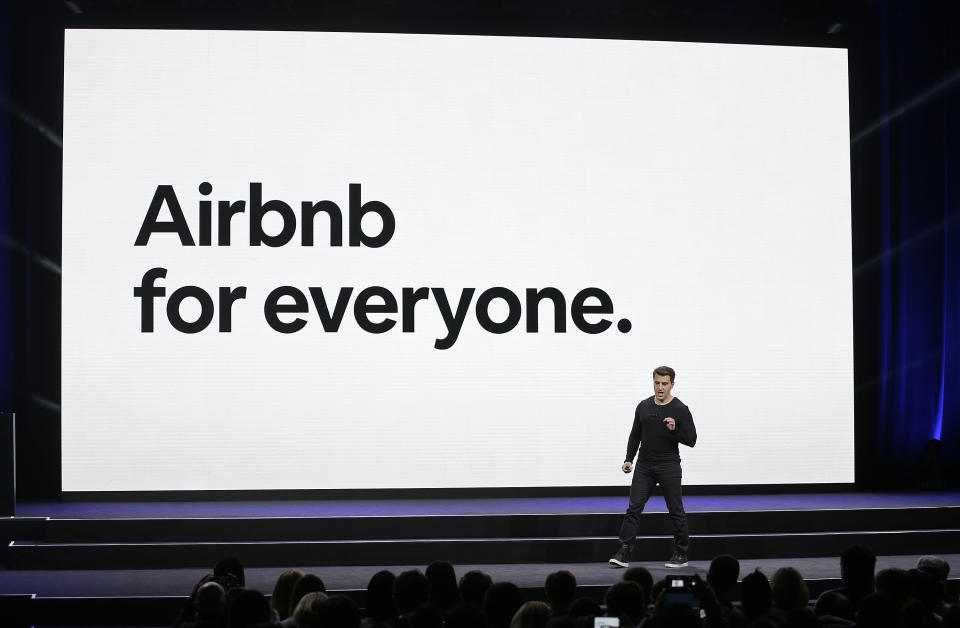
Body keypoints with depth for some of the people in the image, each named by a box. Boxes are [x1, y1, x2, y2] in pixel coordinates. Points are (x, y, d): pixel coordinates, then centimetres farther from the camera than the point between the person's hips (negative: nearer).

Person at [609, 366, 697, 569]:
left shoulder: (680, 410, -7)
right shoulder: (643, 407, 7)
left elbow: (691, 440, -7)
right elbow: (635, 435, 14)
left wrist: (675, 430, -24)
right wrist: (629, 459, 3)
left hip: (669, 468, -4)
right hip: (644, 467, 4)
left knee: (676, 512, 4)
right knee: (633, 508, -3)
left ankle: (681, 555, 16)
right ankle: (624, 554, -4)